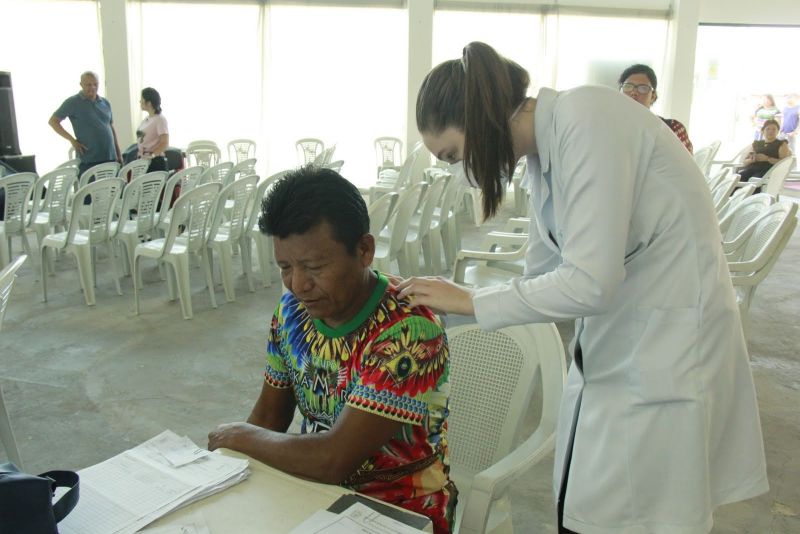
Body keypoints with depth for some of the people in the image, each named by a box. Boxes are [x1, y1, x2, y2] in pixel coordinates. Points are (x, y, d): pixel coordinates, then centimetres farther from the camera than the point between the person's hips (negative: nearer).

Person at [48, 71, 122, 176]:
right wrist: (72, 140, -7)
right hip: (88, 160, -5)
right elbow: (53, 121, 2)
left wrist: (119, 154, 16)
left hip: (110, 158, 5)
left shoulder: (105, 103, 14)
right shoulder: (73, 102, -1)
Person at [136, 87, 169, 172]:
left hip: (155, 162, -8)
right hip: (142, 161, 8)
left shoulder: (160, 119, -10)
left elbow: (165, 143, -17)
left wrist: (152, 154, -28)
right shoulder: (146, 119, 13)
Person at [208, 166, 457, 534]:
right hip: (316, 487, 6)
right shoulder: (292, 310, -4)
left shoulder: (406, 332, -26)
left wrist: (239, 436, -14)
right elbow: (269, 414, 8)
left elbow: (333, 459, -29)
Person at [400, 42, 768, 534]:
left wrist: (469, 301, -15)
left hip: (667, 346, -8)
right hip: (614, 344, 8)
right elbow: (541, 277, 11)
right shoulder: (544, 149, 7)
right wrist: (441, 302, 4)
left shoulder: (583, 120, -20)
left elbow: (588, 283, -25)